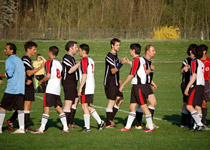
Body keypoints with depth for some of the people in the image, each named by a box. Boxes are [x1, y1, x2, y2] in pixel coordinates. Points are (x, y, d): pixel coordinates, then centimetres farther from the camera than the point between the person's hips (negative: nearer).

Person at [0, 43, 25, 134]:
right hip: (21, 88, 8)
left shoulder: (9, 60, -7)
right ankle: (21, 128, 0)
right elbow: (24, 74, 17)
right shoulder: (19, 60, 18)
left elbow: (9, 74, -16)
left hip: (12, 88, -8)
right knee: (20, 108, 6)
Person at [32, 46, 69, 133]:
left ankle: (42, 129, -8)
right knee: (58, 107, 10)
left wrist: (41, 81, 0)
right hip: (58, 89, 7)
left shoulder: (49, 62, -7)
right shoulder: (59, 63, 16)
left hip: (50, 89, -7)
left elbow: (48, 76, -15)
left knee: (46, 107, -7)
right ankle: (65, 128, 6)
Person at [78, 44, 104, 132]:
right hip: (91, 86, 9)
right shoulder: (91, 60, 16)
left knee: (84, 106, -4)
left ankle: (87, 127, -4)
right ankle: (100, 122, 14)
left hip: (86, 87, -9)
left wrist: (80, 88, -19)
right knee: (88, 106, 16)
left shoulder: (84, 60, -12)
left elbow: (84, 75, -19)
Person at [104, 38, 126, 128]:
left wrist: (118, 80, 25)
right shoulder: (109, 56, -16)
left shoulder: (115, 55, 14)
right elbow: (113, 71, -24)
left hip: (115, 83, 9)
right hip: (110, 83, -9)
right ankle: (108, 124, -1)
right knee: (111, 101, -7)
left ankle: (111, 119, 14)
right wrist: (121, 63, -34)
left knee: (120, 99, 7)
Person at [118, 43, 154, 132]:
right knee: (132, 107, 10)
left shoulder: (136, 60, -14)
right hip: (136, 86, 9)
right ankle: (127, 127, 12)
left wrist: (123, 85, -10)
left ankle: (151, 127, -1)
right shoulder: (142, 59, 13)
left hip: (139, 86, -9)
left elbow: (131, 75, -16)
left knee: (143, 107, -5)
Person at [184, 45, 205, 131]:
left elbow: (194, 76, -13)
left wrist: (187, 87, -13)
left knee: (189, 106, -12)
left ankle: (199, 123, -19)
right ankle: (197, 125, 2)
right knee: (198, 107, 6)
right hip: (202, 85, 9)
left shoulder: (195, 62, -7)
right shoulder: (202, 63, 18)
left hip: (196, 86, -9)